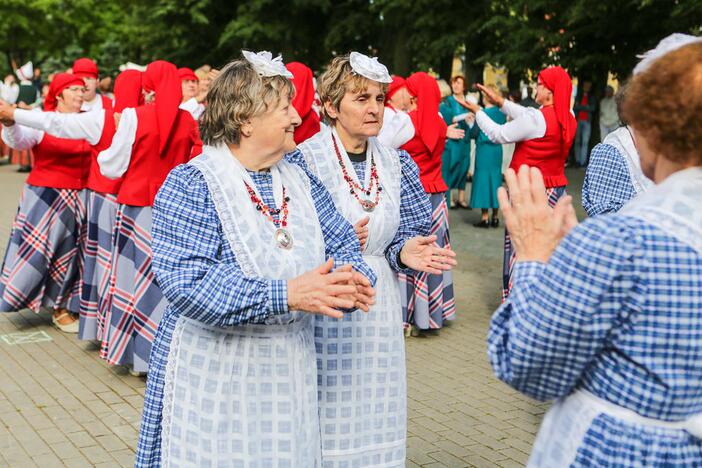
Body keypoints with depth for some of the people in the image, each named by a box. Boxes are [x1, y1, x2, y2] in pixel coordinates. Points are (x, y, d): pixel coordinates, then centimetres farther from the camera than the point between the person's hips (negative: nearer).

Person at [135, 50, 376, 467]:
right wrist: (286, 295, -30)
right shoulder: (192, 184, -12)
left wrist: (354, 280, -19)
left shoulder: (301, 180, 7)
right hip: (215, 376, -5)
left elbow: (342, 247, 5)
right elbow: (186, 282, -23)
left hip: (292, 371, 5)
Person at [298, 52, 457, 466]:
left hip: (379, 309, 4)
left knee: (375, 416, 12)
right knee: (324, 419, 3)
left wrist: (405, 252, -13)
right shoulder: (304, 160, -9)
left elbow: (407, 231, 10)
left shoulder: (398, 164, 6)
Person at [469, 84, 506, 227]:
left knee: (483, 179, 1)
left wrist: (470, 123, 8)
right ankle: (495, 217, 14)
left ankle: (485, 217, 1)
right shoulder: (501, 113, 3)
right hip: (497, 150, 5)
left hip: (484, 149, -5)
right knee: (495, 179, 11)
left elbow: (474, 133, -10)